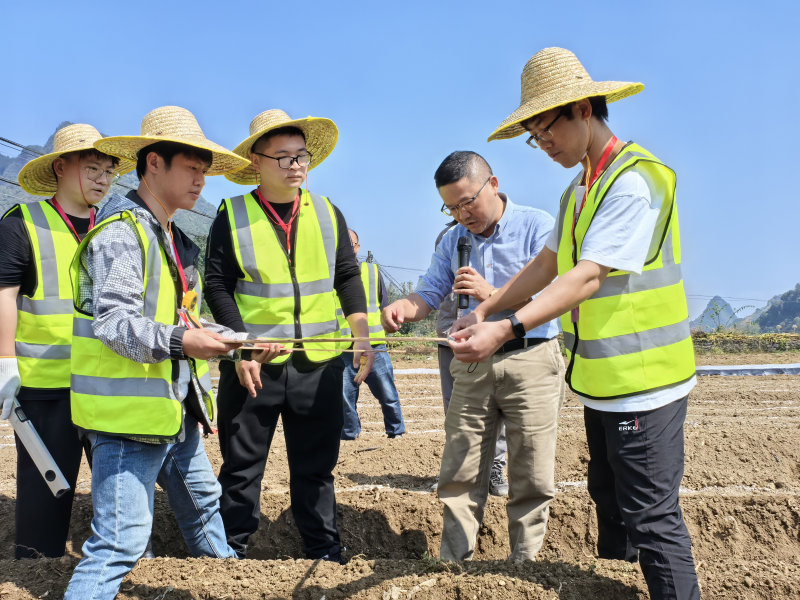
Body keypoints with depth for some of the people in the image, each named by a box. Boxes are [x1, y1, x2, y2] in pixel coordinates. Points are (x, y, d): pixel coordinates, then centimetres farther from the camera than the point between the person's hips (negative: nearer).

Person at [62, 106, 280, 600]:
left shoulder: (179, 244, 17)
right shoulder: (122, 232, -13)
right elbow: (115, 323, -23)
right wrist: (178, 341, -37)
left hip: (176, 412, 10)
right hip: (129, 413, -10)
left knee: (204, 502, 25)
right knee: (121, 541, -11)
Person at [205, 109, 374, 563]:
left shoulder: (328, 213, 8)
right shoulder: (232, 216, -1)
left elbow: (348, 277, 10)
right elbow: (218, 286, -3)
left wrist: (362, 335, 0)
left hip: (319, 362, 2)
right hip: (254, 363, -2)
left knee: (317, 465, 11)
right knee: (242, 465, 8)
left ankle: (325, 553, 22)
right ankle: (231, 553, 23)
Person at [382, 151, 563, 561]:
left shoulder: (537, 227, -4)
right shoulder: (453, 242, 13)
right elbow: (428, 295, 8)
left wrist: (492, 295, -24)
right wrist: (401, 308, -15)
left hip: (530, 361, -4)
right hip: (472, 364, 5)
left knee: (531, 480, 3)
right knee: (458, 476, 5)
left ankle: (524, 568, 16)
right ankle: (453, 564, 16)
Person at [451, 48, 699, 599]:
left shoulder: (635, 181, -19)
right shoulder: (579, 191, 12)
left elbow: (588, 278, -27)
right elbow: (547, 265, 14)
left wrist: (507, 329, -33)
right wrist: (484, 312, 7)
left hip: (642, 382, -10)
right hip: (602, 380, 10)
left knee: (652, 518, -3)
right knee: (609, 499, 20)